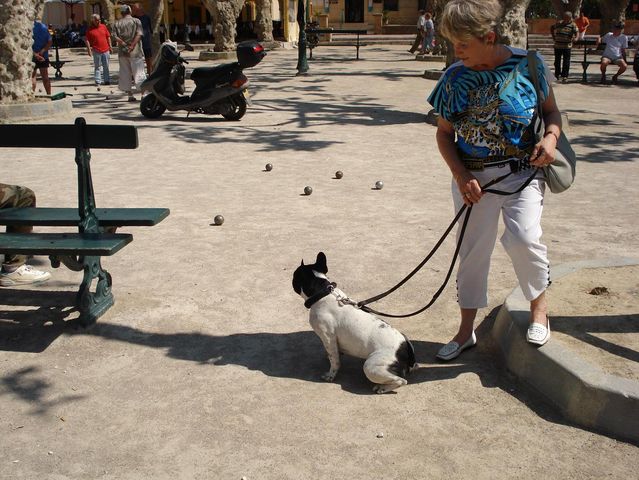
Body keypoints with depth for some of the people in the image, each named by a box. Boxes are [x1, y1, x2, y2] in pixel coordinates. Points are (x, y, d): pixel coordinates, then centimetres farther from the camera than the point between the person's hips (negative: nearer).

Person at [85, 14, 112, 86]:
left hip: (105, 50, 3)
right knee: (97, 67, 2)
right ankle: (98, 81, 6)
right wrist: (89, 49, -9)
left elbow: (108, 37, 12)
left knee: (106, 66, 9)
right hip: (96, 51, -3)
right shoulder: (90, 29, -2)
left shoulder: (103, 26, 7)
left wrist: (110, 46, 10)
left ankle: (107, 80, 17)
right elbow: (87, 40, -2)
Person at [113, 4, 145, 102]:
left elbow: (115, 37, -5)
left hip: (123, 52, 2)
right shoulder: (136, 21, 2)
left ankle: (130, 95, 10)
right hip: (135, 52, -2)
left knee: (125, 74, 9)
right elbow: (139, 34, -12)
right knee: (139, 72, 0)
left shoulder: (117, 24, 8)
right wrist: (132, 46, -16)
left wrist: (125, 44, -10)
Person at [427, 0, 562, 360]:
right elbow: (444, 132, 5)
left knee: (523, 237, -24)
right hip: (473, 178, 2)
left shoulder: (527, 65, -7)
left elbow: (552, 110, 7)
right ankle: (466, 331, 24)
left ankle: (539, 307, 5)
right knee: (473, 250, 7)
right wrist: (461, 176, -8)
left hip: (522, 172, -2)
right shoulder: (455, 78, -3)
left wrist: (551, 137, -15)